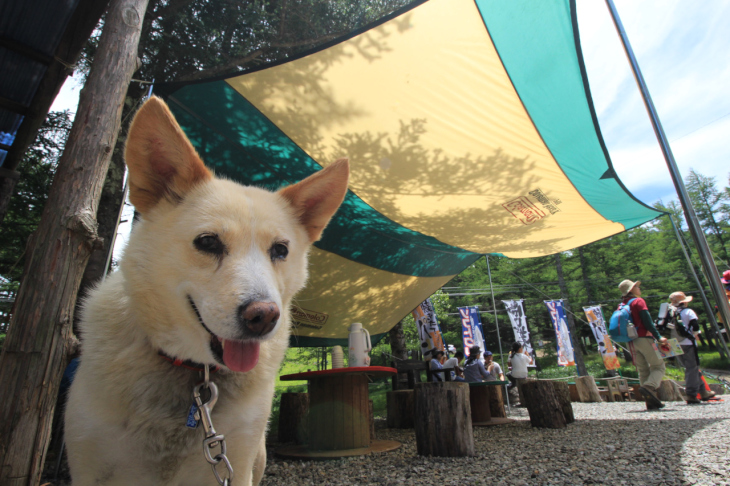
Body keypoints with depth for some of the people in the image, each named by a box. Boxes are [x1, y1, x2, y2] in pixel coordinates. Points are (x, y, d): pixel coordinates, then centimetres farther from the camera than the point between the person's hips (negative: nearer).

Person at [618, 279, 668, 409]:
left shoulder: (622, 305, 16)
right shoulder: (638, 301, -4)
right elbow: (647, 322, -12)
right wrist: (658, 337, -12)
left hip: (631, 341, 6)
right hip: (643, 338, -6)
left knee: (643, 370, 8)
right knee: (659, 366, 0)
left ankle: (651, 402, 7)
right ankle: (649, 387, -22)